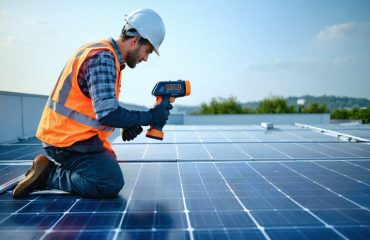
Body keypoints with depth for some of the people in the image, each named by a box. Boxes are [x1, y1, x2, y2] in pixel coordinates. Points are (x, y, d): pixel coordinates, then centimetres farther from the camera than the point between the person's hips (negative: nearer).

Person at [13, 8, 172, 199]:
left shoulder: (105, 53, 12)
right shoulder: (103, 58, -20)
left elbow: (105, 107, 12)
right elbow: (107, 114, -28)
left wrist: (127, 124, -2)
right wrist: (150, 117, -17)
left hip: (74, 134, 11)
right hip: (69, 140, -11)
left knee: (111, 169, 23)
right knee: (111, 184, -19)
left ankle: (52, 166, 15)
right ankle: (48, 175, -6)